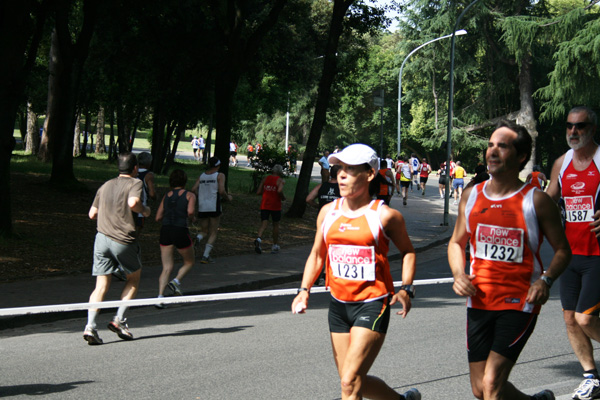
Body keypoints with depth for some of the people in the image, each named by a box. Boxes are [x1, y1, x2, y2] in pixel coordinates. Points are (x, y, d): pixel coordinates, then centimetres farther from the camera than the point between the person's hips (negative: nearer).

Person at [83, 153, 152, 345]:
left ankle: (90, 326, -15)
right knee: (134, 279, 19)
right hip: (124, 240, -4)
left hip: (102, 237, 4)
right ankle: (119, 320, 9)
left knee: (101, 286, 2)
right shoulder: (135, 183, -1)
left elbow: (92, 213, 17)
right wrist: (145, 210, -3)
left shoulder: (106, 186, 16)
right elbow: (133, 202, -22)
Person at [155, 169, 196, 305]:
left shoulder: (166, 196, 15)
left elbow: (158, 218, 11)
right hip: (181, 230, -3)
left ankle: (160, 295, -11)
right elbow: (190, 211, -13)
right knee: (189, 262, 18)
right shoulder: (190, 195, 4)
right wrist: (193, 217, 9)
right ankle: (176, 281, -6)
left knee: (167, 267, 5)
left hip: (165, 229, 4)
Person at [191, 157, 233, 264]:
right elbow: (221, 191, -15)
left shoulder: (202, 175, 11)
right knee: (213, 233, 6)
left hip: (202, 207, 4)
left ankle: (198, 238, -17)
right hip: (214, 207, -4)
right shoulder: (220, 175, -2)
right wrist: (228, 197, 4)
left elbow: (194, 190, 3)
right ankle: (206, 256, -5)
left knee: (204, 231, 18)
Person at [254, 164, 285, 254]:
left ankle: (259, 238, -29)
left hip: (264, 205, 3)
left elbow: (258, 192, 4)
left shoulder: (265, 178, 7)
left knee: (263, 223, 0)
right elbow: (279, 191, -24)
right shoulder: (280, 180, -6)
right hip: (275, 206, -3)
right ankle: (275, 246, 21)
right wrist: (283, 197, -5)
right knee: (276, 225, 13)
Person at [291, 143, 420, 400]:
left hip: (372, 304, -6)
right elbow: (317, 254, 16)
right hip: (338, 304, 6)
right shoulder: (328, 212, 6)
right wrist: (304, 290, 1)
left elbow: (407, 251, 7)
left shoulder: (385, 215, -6)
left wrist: (406, 289, -7)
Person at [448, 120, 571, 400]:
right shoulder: (471, 196, 5)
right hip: (479, 302, 5)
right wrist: (458, 275, -3)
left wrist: (545, 280, -18)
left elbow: (562, 250, 1)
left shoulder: (536, 201, -6)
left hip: (519, 303, -5)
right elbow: (457, 242, 17)